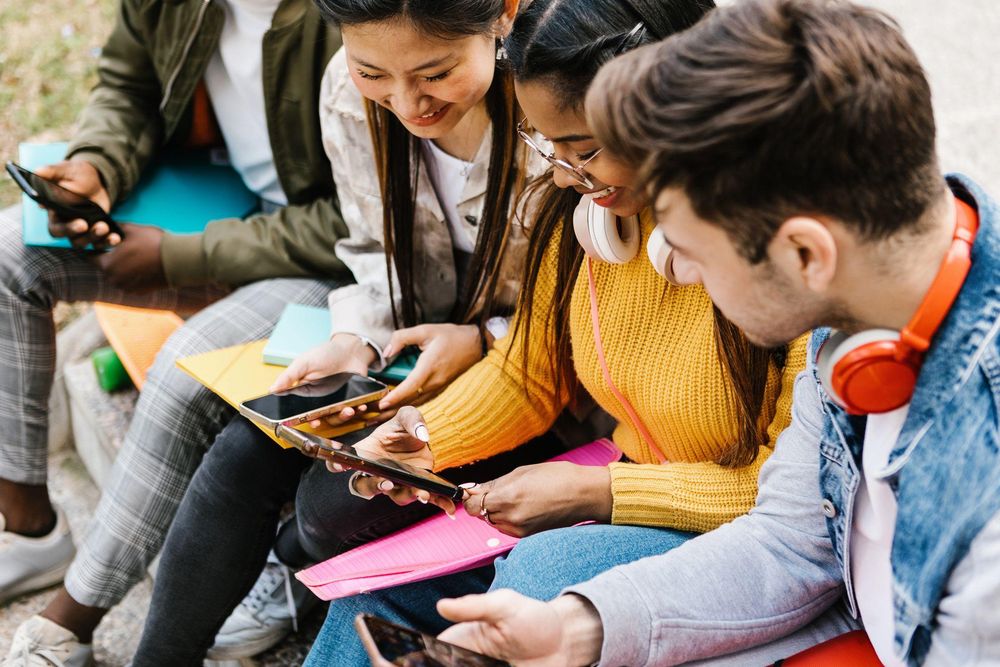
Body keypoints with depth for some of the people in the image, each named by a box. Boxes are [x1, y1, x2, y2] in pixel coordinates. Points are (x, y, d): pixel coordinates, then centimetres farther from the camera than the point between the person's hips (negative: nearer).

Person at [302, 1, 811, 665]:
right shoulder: (580, 211, -1)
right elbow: (527, 375, 13)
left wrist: (598, 492, -21)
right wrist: (428, 437, -6)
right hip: (617, 498, 7)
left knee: (540, 575, -30)